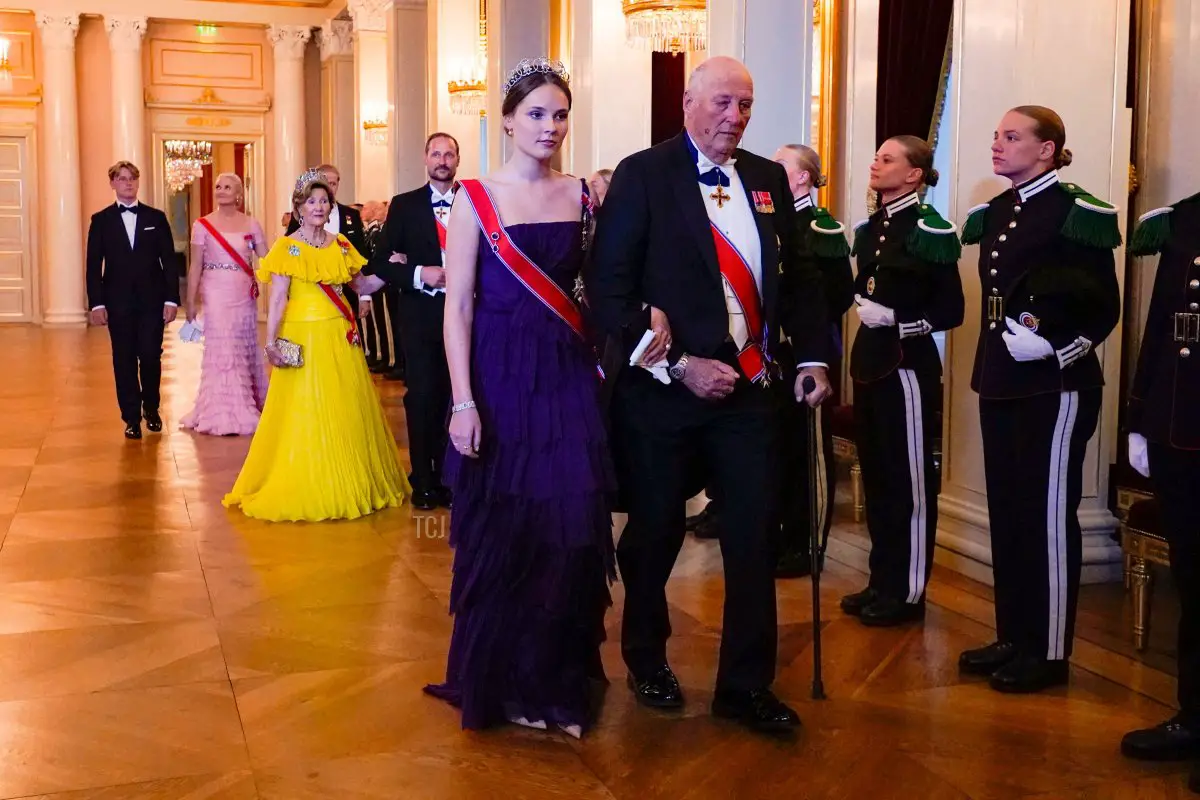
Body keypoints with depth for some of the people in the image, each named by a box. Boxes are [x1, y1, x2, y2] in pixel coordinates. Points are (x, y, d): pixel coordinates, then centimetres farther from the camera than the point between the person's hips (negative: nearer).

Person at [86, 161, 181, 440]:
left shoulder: (156, 217, 6)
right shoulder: (101, 220, 5)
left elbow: (169, 260, 4)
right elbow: (94, 265, 3)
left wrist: (172, 299, -4)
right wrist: (96, 303, -5)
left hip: (152, 300, 0)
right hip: (118, 301, 0)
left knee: (151, 356, -1)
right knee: (124, 360, 3)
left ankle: (151, 409, 21)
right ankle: (131, 418, 11)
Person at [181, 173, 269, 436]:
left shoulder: (251, 224, 4)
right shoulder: (203, 225, 1)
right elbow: (196, 267, 3)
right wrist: (190, 302, 1)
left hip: (244, 296, 2)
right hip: (216, 294, -2)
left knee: (246, 348, 8)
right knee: (221, 349, -1)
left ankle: (248, 408, 20)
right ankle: (224, 414, 6)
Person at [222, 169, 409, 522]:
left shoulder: (341, 245, 10)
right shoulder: (287, 248, -4)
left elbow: (363, 285, 17)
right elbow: (277, 298, -12)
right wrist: (271, 342, -21)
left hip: (341, 338, 5)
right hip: (303, 338, -5)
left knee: (347, 412, 9)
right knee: (304, 414, 0)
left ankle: (352, 485, 21)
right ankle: (307, 490, 10)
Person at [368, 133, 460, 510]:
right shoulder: (405, 205, 2)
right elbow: (380, 262, -1)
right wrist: (418, 274, -16)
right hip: (420, 316, -1)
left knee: (454, 397, 7)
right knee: (422, 398, 3)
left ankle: (449, 476, 19)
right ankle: (424, 482, 14)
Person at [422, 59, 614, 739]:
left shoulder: (584, 195, 8)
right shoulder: (476, 198, -1)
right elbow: (458, 305, -5)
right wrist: (463, 401, -12)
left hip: (569, 378, 3)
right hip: (501, 378, -2)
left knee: (572, 527, 1)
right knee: (499, 530, 5)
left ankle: (558, 678, 19)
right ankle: (498, 680, 24)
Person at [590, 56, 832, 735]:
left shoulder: (768, 179, 8)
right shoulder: (642, 175, -7)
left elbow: (800, 275, 15)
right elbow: (610, 288, -13)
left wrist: (814, 357, 4)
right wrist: (680, 365, -17)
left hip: (749, 385, 4)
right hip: (664, 388, -4)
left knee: (756, 536, 5)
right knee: (656, 532, 12)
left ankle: (747, 684, 20)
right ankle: (647, 659, 35)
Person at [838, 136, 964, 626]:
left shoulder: (929, 229, -11)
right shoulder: (870, 229, 12)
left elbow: (950, 311, -11)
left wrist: (897, 321, -18)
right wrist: (861, 304, 4)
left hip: (908, 367, -8)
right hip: (871, 363, 8)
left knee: (909, 482, 1)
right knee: (876, 478, 13)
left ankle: (908, 592, 11)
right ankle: (882, 583, 23)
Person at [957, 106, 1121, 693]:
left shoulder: (1077, 212, -10)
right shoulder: (995, 212, 12)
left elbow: (1104, 307, -11)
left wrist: (1058, 351, -22)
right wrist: (994, 358, 10)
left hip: (1056, 387, -8)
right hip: (1001, 382, 8)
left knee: (1047, 514, -1)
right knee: (1006, 510, 11)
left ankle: (1049, 651, 10)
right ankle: (1012, 638, 22)